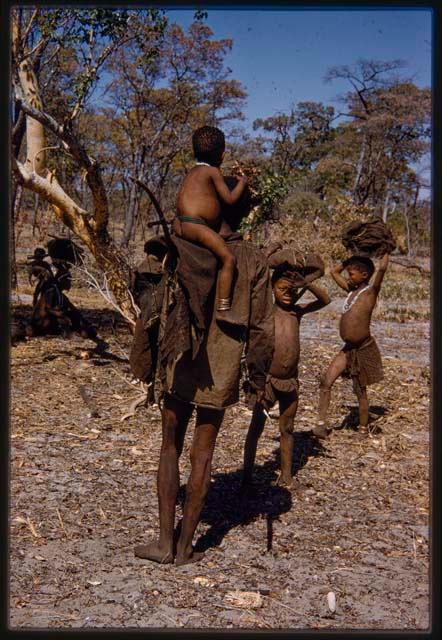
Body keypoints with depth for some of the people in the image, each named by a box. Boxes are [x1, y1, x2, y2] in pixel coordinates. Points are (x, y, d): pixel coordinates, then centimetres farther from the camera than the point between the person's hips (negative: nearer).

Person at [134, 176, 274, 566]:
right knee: (202, 455, 10)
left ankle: (165, 542, 13)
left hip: (180, 368, -1)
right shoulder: (255, 261, -2)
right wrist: (259, 376, 9)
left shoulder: (187, 250, -5)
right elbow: (261, 326, -1)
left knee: (170, 450, 13)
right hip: (222, 373, 1)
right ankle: (185, 546, 16)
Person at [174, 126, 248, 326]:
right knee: (228, 258, -16)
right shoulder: (213, 171, -2)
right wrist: (242, 183, 11)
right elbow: (230, 199, -2)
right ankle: (223, 309, -22)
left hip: (182, 224, 9)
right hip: (195, 225, -9)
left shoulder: (193, 171, 23)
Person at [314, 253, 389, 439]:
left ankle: (363, 430, 21)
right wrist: (351, 261, 19)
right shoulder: (351, 290, 12)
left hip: (363, 349, -7)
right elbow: (334, 271, 24)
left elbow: (382, 268, -24)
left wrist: (385, 253, -9)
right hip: (348, 349, 7)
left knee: (360, 391, 6)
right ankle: (322, 424, -1)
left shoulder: (371, 291, -9)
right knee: (326, 381, -4)